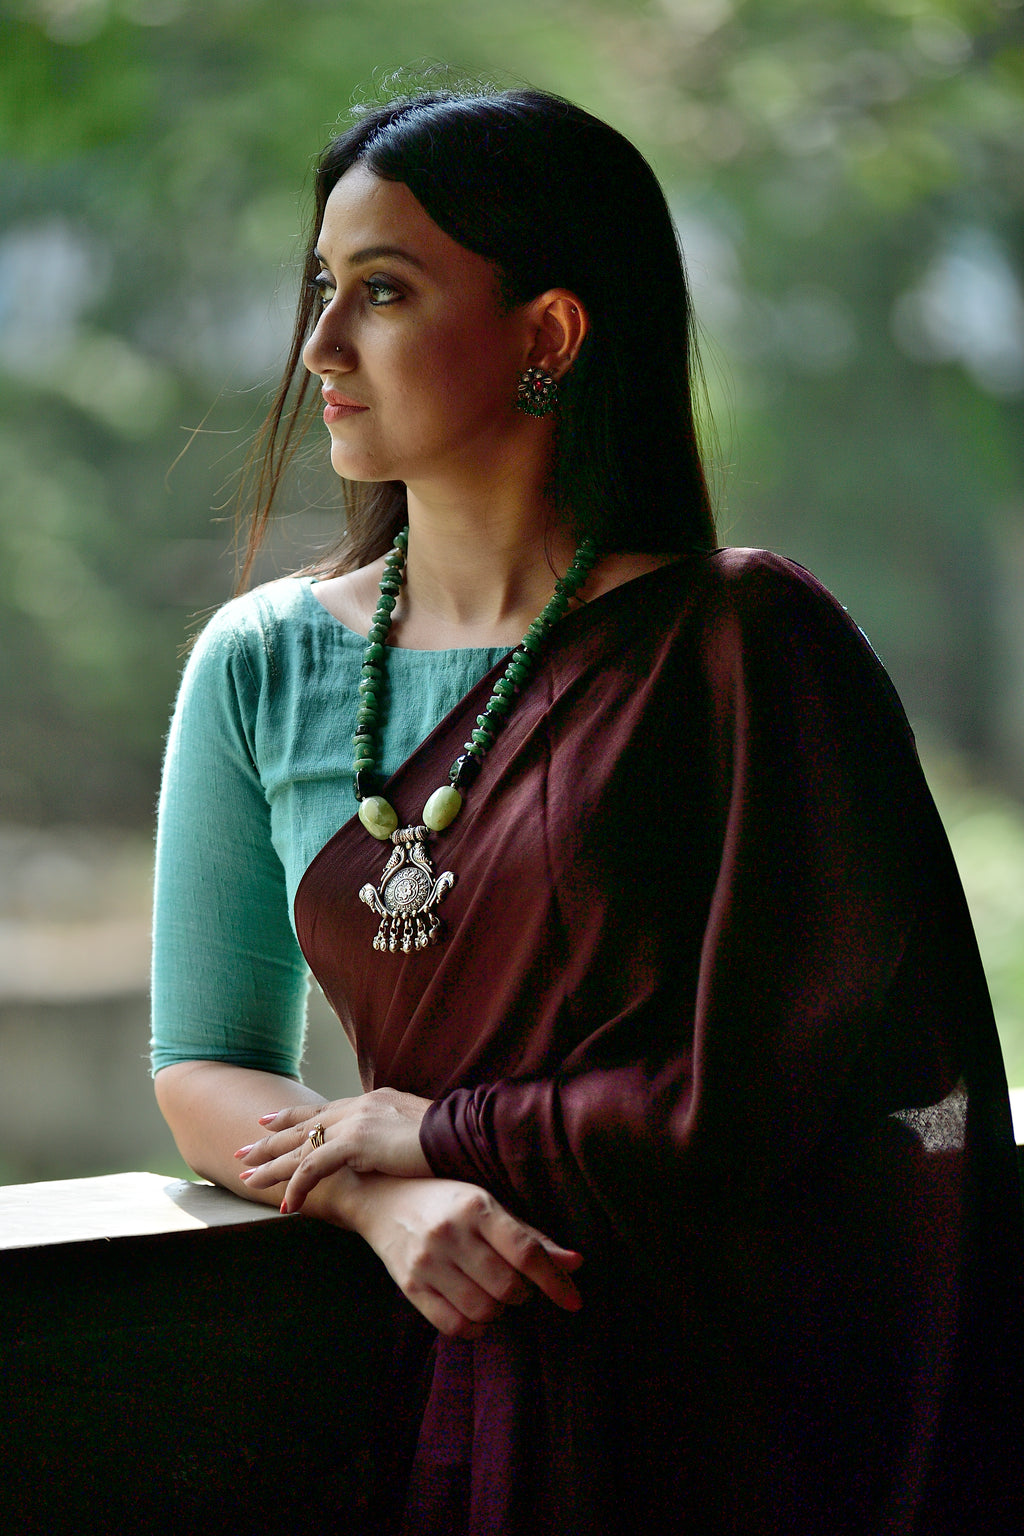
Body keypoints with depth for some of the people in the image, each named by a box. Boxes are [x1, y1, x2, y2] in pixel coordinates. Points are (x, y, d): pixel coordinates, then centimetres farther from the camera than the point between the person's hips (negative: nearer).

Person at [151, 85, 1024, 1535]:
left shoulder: (744, 641, -8)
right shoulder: (260, 667, 5)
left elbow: (791, 1077, -10)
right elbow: (206, 1073, 8)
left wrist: (441, 1132, -4)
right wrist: (387, 1199, -12)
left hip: (744, 1399, -3)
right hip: (469, 1367, 3)